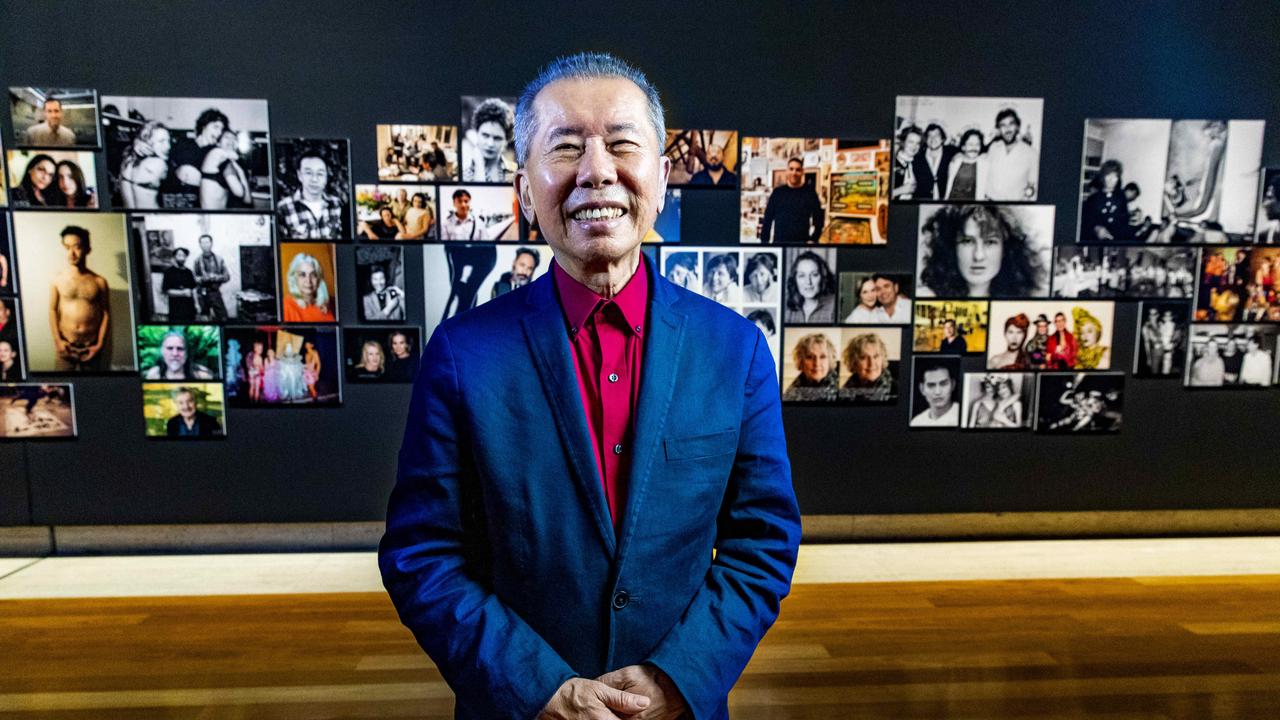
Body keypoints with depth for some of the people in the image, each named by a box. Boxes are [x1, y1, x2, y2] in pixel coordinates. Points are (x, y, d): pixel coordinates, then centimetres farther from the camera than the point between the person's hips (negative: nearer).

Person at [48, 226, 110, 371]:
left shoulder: (99, 281, -1)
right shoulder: (57, 279, -1)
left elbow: (106, 314, 1)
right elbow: (52, 310, 2)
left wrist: (100, 344, -5)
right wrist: (57, 340, -6)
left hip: (91, 346, 0)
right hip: (65, 344, 0)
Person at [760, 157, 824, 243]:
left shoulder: (810, 192, 5)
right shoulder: (778, 192, 7)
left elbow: (818, 219, 7)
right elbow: (767, 220, 7)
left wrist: (813, 240, -3)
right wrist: (764, 242, 2)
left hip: (802, 243, -1)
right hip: (778, 242, 1)